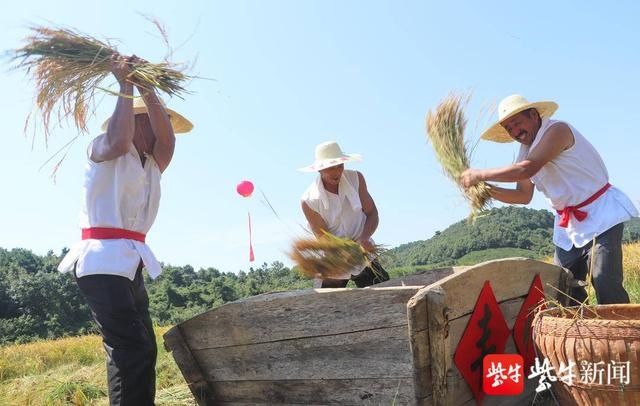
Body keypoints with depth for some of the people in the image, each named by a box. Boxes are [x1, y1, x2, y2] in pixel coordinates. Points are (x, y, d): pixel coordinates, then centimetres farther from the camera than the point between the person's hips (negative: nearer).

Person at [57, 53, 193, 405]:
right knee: (132, 349, -15)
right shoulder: (101, 149, 2)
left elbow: (167, 138, 0)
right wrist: (126, 86, -12)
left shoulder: (154, 165, 19)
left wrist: (146, 87, -7)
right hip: (103, 261, -8)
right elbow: (118, 141, -22)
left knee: (141, 349, 10)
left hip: (130, 263, 8)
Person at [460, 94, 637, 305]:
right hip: (567, 224, 8)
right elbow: (524, 195, 9)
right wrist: (487, 191, -6)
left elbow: (527, 169, -30)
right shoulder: (526, 151, 7)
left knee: (605, 283, -17)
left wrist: (481, 175, -25)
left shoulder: (557, 130, -18)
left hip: (600, 213, -8)